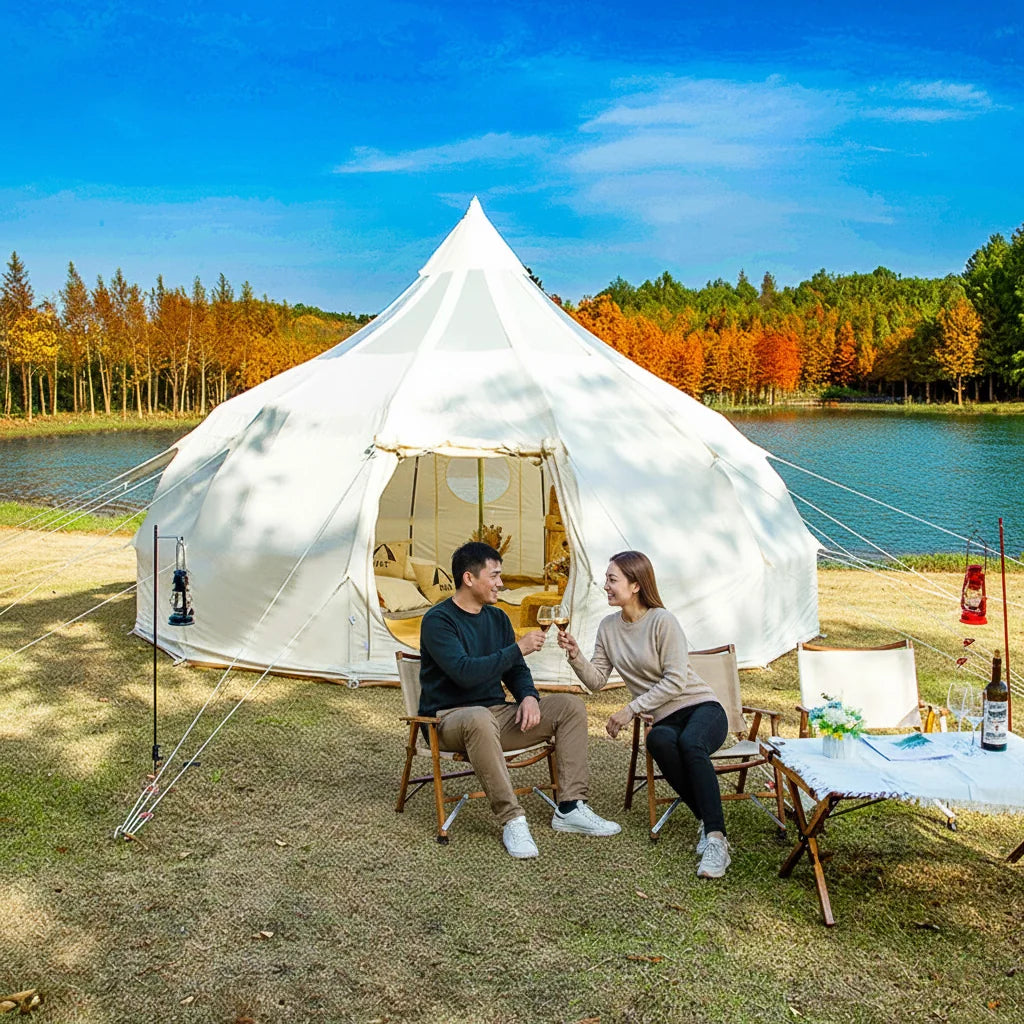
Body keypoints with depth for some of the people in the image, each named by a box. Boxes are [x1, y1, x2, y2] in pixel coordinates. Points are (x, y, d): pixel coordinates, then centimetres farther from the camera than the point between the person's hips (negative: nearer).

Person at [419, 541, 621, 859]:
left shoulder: (497, 618, 12)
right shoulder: (438, 620, -12)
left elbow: (515, 670, 16)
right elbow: (465, 672, -25)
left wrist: (529, 696, -7)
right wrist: (519, 648, -21)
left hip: (496, 715, 8)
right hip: (450, 718, -7)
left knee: (571, 705, -6)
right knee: (480, 718, -43)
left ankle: (569, 808, -10)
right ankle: (511, 820, -34)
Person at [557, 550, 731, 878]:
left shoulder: (662, 621, -10)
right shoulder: (609, 627, 9)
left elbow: (675, 681, -14)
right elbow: (597, 680, 6)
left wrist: (632, 709, -18)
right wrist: (575, 655, -12)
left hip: (702, 707, -4)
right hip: (667, 719, 4)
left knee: (691, 742, -38)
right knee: (658, 740, -34)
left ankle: (716, 839, -38)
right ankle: (706, 820, -24)